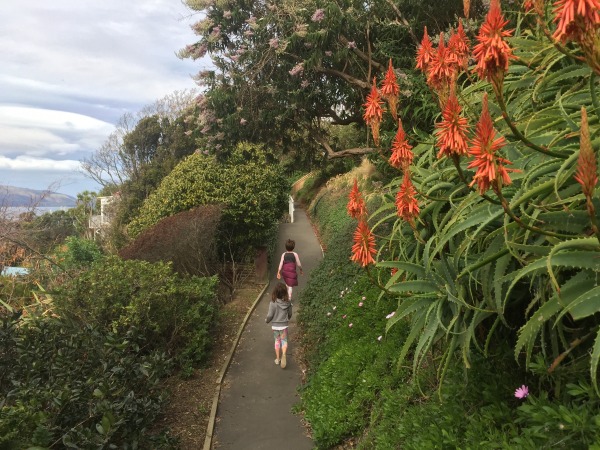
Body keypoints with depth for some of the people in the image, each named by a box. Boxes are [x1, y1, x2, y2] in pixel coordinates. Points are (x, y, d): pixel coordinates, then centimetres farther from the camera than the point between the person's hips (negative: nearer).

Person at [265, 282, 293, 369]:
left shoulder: (273, 303, -21)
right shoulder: (288, 303, -11)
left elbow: (270, 315, -16)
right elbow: (290, 314, 2)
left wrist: (267, 320, 6)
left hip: (275, 325, -1)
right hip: (284, 325, 1)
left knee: (277, 341, 17)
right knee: (284, 341, 12)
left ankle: (277, 359, 25)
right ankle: (283, 354, -16)